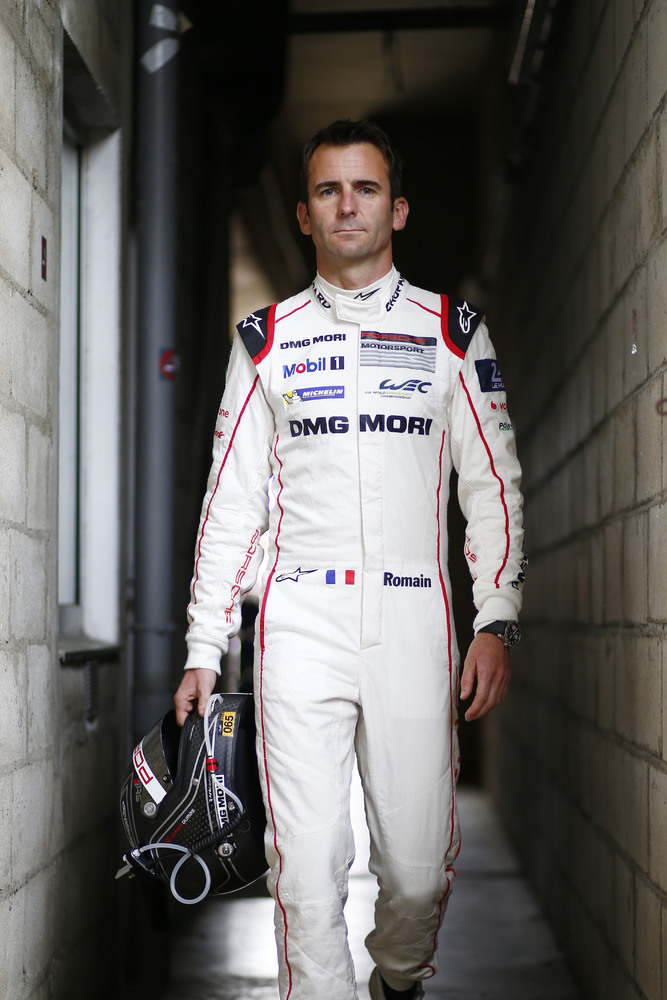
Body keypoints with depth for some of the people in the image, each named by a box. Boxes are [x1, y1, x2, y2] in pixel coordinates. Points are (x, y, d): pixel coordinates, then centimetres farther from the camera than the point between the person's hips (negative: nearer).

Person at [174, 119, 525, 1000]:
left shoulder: (453, 330, 10)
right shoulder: (267, 339, 10)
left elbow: (494, 484, 9)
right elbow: (231, 499, 10)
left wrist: (497, 623, -2)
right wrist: (204, 649, 5)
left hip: (415, 625, 0)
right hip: (299, 625, 0)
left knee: (420, 867, 3)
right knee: (307, 869, -7)